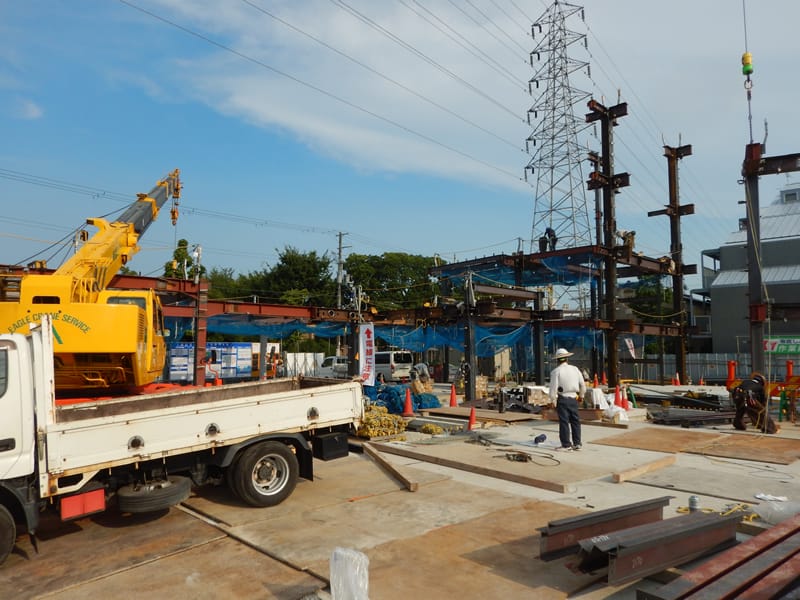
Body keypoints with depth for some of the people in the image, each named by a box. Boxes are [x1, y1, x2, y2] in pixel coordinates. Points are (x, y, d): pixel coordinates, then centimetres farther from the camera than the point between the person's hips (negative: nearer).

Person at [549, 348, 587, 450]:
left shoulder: (556, 371, -9)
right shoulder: (575, 369, 5)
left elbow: (553, 388, -12)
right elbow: (583, 385, 11)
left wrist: (553, 400, -4)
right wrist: (581, 395, 26)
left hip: (562, 399, -4)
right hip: (573, 398, 4)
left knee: (564, 422, 1)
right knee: (575, 421, 12)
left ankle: (566, 445, 5)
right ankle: (577, 443, 16)